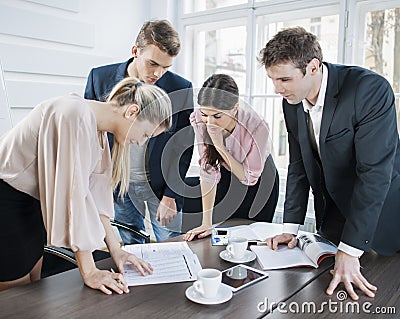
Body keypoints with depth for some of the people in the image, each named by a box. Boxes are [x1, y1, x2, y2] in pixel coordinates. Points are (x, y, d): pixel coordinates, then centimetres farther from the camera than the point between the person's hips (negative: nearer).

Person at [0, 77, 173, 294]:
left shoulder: (98, 127, -1)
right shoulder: (77, 117, -29)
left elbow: (96, 189, 0)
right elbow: (72, 193, -30)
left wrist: (115, 249, -3)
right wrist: (89, 272, -24)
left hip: (30, 200, 9)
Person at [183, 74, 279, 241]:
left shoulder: (257, 126, -35)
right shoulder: (198, 120, -26)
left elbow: (250, 177, -24)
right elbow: (208, 171, -21)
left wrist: (220, 146, -35)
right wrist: (207, 222, -22)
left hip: (259, 181, -2)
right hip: (227, 178, 3)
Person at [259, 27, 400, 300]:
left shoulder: (371, 90, -25)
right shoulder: (292, 102, -5)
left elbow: (374, 173, -28)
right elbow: (298, 166, 1)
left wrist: (349, 251, -28)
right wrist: (290, 227, -4)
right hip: (333, 218, 5)